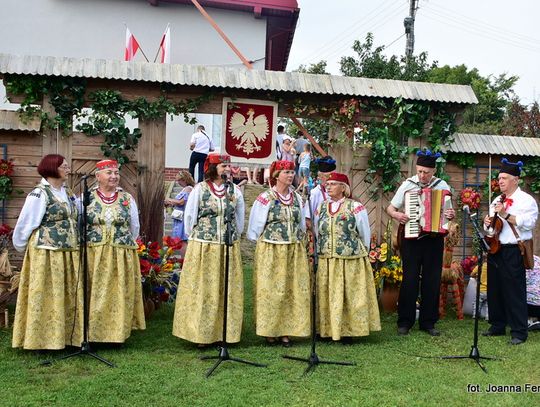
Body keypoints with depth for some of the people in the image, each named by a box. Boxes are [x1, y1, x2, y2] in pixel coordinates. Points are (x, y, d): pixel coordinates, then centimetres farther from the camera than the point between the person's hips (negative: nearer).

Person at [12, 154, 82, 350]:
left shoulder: (68, 194, 13)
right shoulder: (39, 194, -10)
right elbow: (25, 223, -6)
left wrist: (76, 243, 16)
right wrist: (21, 246, 4)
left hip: (69, 255, 7)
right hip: (46, 255, -7)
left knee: (66, 296, 10)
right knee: (46, 296, 0)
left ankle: (65, 335, 20)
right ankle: (43, 339, 10)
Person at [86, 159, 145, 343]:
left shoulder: (127, 198, 7)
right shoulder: (87, 197, 3)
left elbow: (135, 228, 14)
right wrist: (91, 244, 9)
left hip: (122, 257, 1)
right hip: (93, 256, -1)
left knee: (119, 295, 4)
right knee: (94, 294, 2)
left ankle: (118, 331, 15)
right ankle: (92, 332, 12)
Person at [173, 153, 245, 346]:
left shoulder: (235, 191, 5)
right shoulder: (199, 189, -4)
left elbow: (240, 218, 13)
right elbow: (189, 217, 2)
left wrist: (233, 237, 13)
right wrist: (196, 238, 7)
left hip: (229, 249, 3)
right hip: (203, 249, -3)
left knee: (227, 292, 7)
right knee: (201, 290, 2)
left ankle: (225, 331, 18)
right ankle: (201, 334, 12)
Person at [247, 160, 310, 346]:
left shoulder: (297, 197, 10)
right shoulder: (265, 198, -5)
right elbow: (256, 225, 1)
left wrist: (298, 239, 15)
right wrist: (262, 242, 8)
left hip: (294, 251, 5)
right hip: (270, 250, -4)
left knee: (292, 289, 4)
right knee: (270, 289, -1)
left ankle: (286, 330, 13)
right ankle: (269, 330, 8)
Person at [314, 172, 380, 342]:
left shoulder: (355, 207, -5)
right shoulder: (321, 208, 9)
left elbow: (365, 234, 4)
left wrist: (360, 252, 11)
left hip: (351, 261, -4)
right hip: (326, 262, 4)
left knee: (349, 295, 0)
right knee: (327, 296, 6)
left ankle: (347, 331, 9)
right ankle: (328, 329, 15)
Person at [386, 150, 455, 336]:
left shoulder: (442, 186, 5)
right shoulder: (407, 185, 1)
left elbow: (449, 211, 10)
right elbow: (390, 208, 6)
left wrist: (451, 215, -13)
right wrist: (396, 215, -16)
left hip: (434, 238, 1)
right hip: (411, 238, -1)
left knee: (432, 281, 6)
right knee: (410, 280, 0)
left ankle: (428, 322, 17)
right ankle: (405, 322, 10)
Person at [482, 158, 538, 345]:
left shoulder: (526, 200, -3)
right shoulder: (497, 201, 19)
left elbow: (529, 223, -17)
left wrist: (505, 215, -19)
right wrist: (487, 222, 4)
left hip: (513, 251, -7)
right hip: (495, 250, 7)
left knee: (515, 292, -6)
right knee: (494, 289, 11)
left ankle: (519, 332, 1)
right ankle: (497, 326, 23)